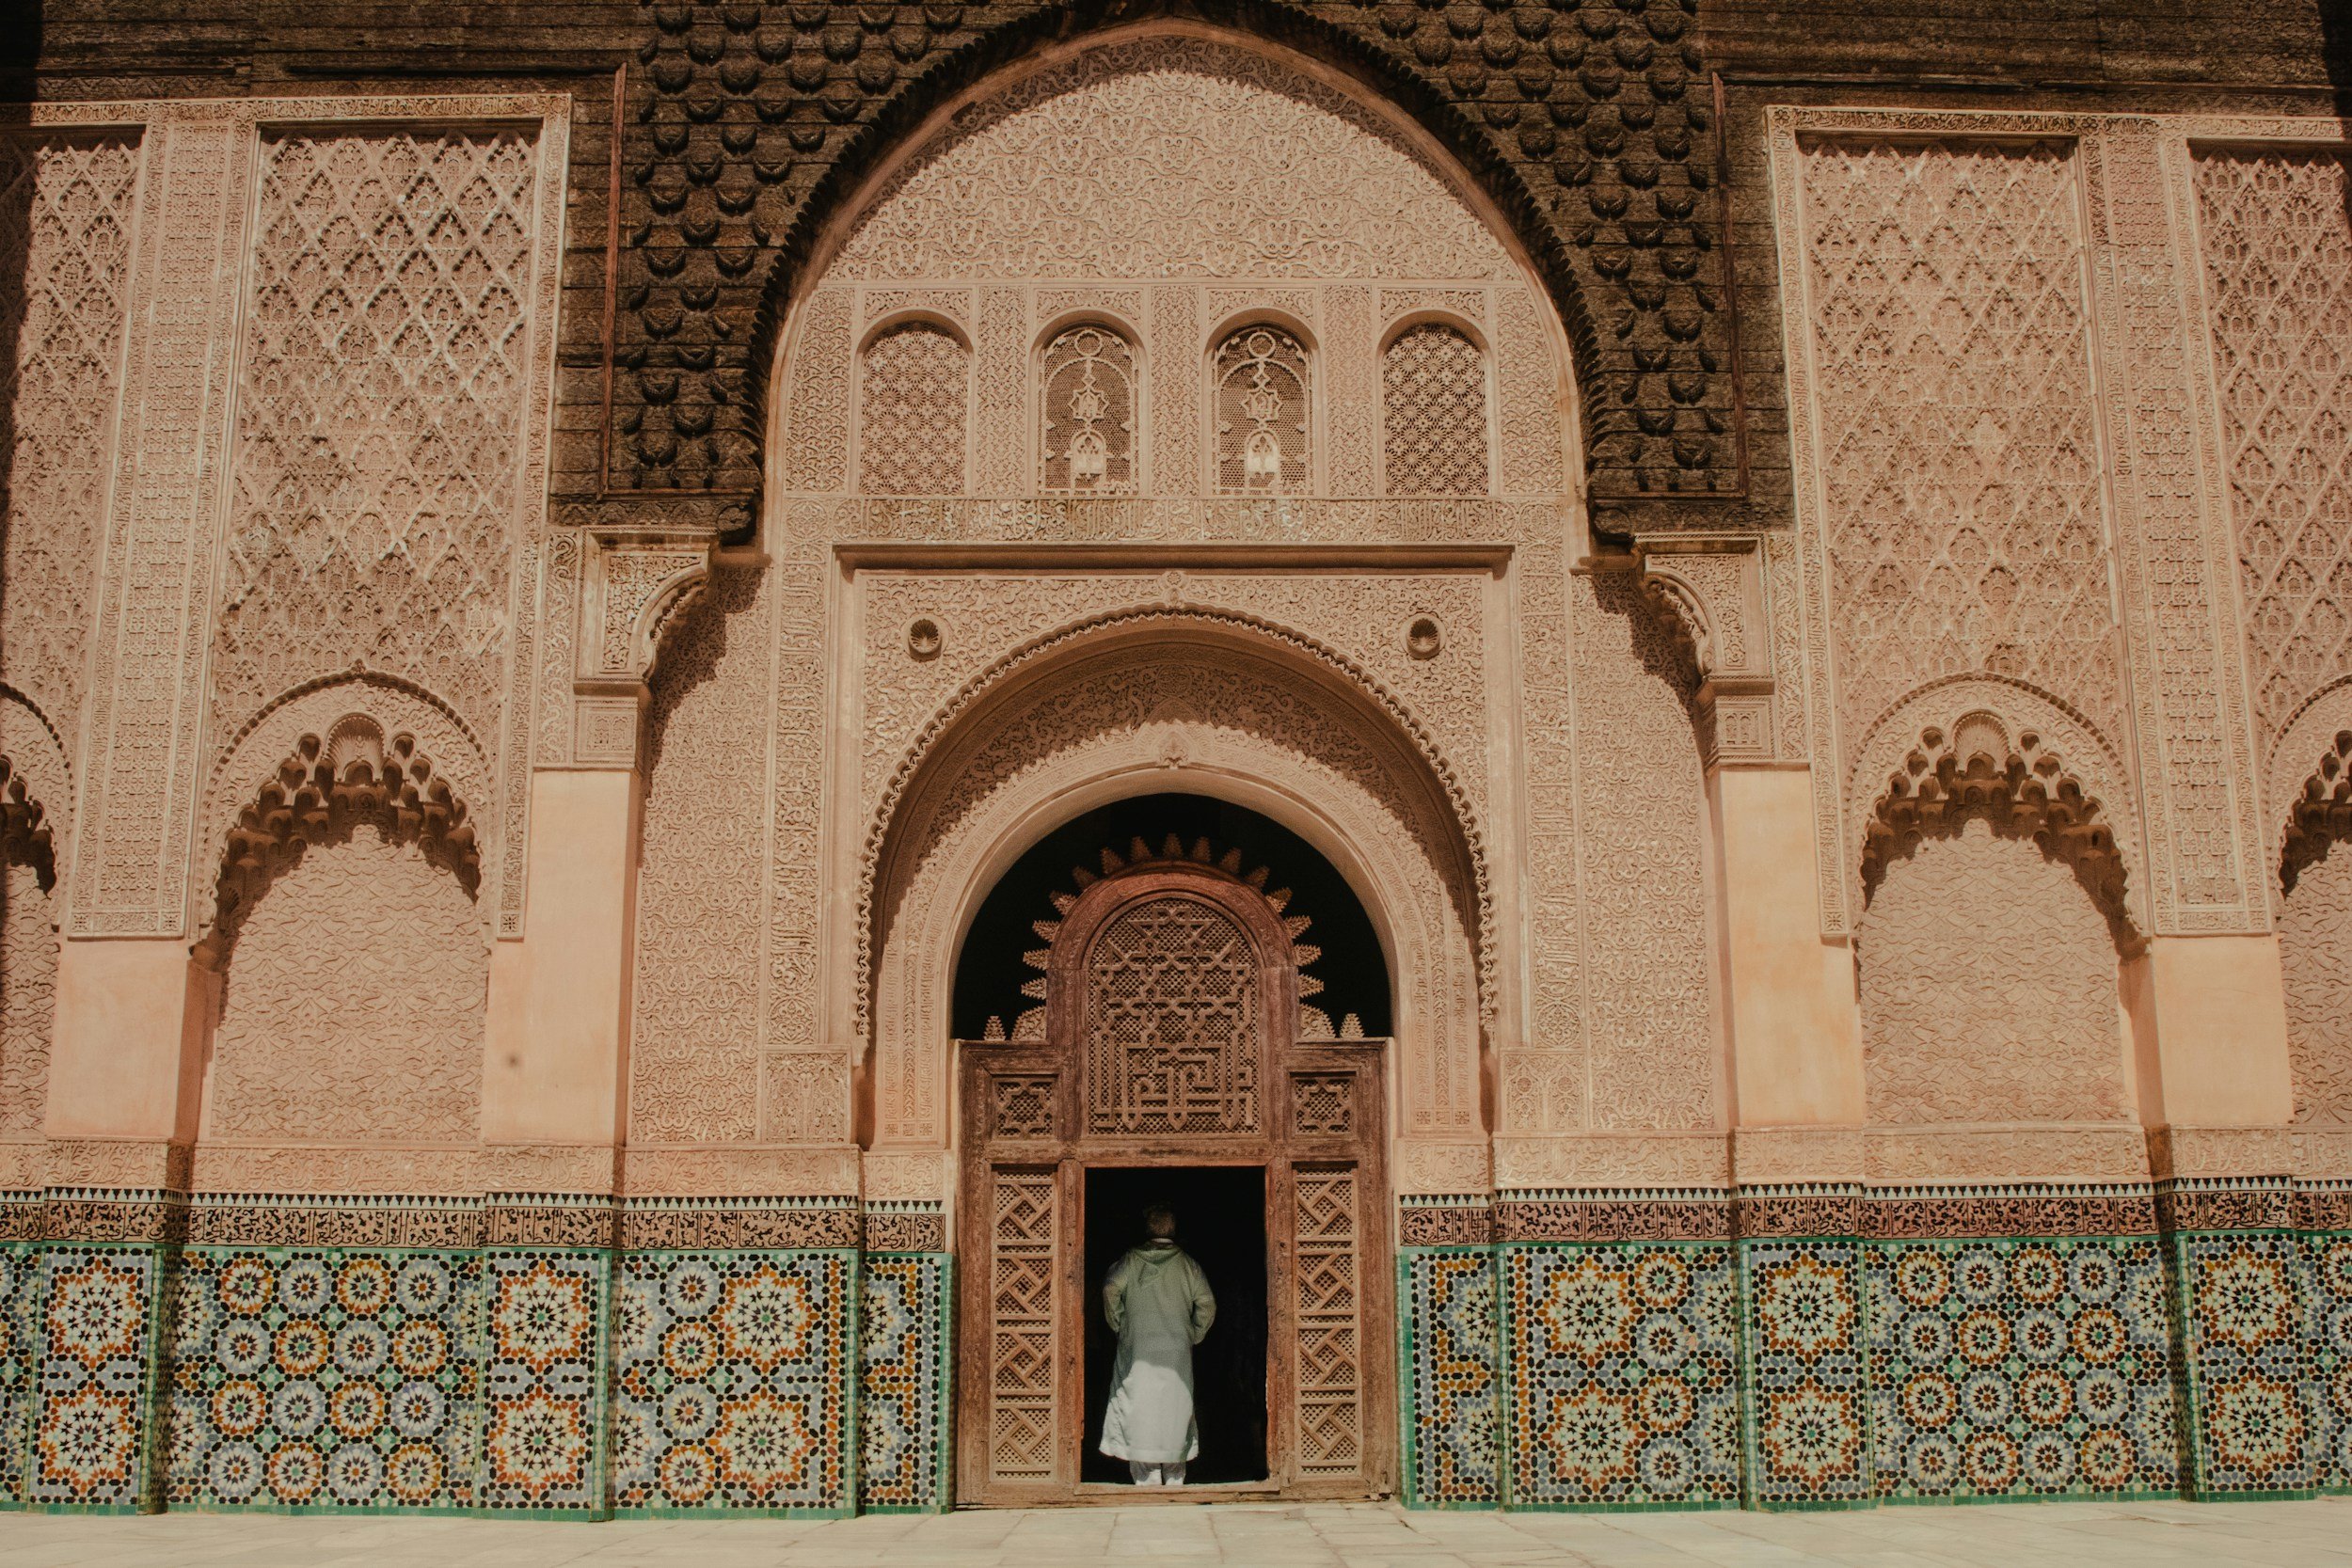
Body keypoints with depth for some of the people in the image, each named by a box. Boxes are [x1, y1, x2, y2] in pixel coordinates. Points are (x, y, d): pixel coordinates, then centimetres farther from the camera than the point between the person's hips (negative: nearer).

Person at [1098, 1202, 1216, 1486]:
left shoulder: (1132, 1259, 4)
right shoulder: (1186, 1263, 6)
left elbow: (1111, 1289, -10)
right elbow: (1207, 1304, 0)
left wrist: (1119, 1327, 1)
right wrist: (1193, 1336, 11)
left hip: (1138, 1349, -1)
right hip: (1177, 1353, 1)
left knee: (1141, 1412, 1)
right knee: (1174, 1411, 8)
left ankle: (1148, 1479, -4)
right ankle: (1174, 1480, 10)